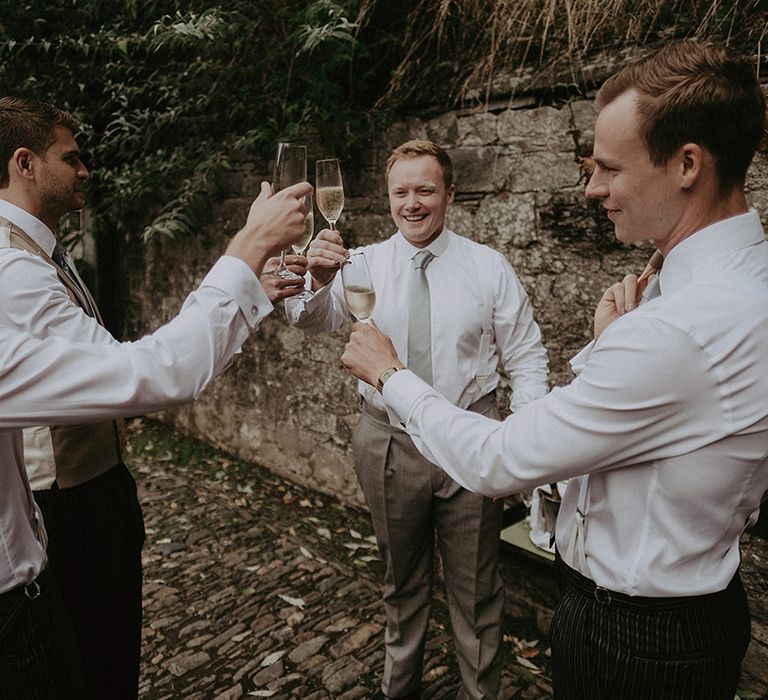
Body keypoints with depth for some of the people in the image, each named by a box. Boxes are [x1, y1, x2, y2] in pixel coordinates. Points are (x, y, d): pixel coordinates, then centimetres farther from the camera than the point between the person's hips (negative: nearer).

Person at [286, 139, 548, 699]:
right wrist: (317, 281, -42)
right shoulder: (363, 264, -2)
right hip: (389, 443, 2)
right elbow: (314, 319, -19)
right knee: (402, 583, 22)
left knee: (476, 589, 14)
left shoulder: (489, 266, -3)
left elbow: (527, 356, -1)